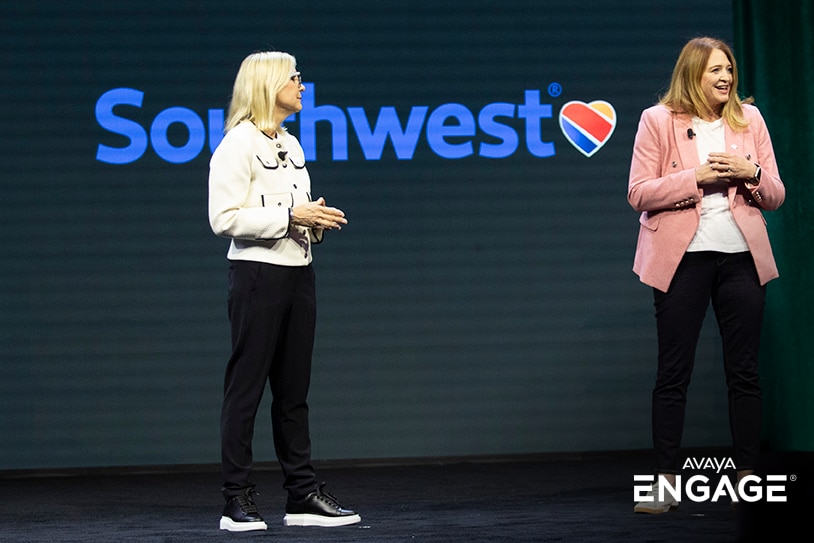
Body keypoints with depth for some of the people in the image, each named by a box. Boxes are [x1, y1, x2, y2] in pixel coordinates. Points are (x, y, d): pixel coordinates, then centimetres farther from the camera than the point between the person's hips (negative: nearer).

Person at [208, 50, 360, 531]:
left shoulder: (290, 145, 17)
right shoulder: (239, 144, -9)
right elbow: (225, 218, -16)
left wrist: (317, 221, 5)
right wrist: (290, 215, -18)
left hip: (298, 271, 8)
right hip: (259, 274, -8)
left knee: (294, 389, 9)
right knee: (246, 387, -4)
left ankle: (303, 495, 12)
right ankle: (239, 502, -1)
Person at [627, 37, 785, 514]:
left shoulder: (749, 118, 9)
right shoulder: (658, 121, -1)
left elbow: (776, 196, 10)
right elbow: (638, 194, -7)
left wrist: (750, 173, -11)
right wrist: (697, 177, -16)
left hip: (741, 257, 3)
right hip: (683, 257, -3)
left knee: (744, 370, 5)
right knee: (673, 373, -1)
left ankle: (748, 478, 11)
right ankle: (666, 482, 3)